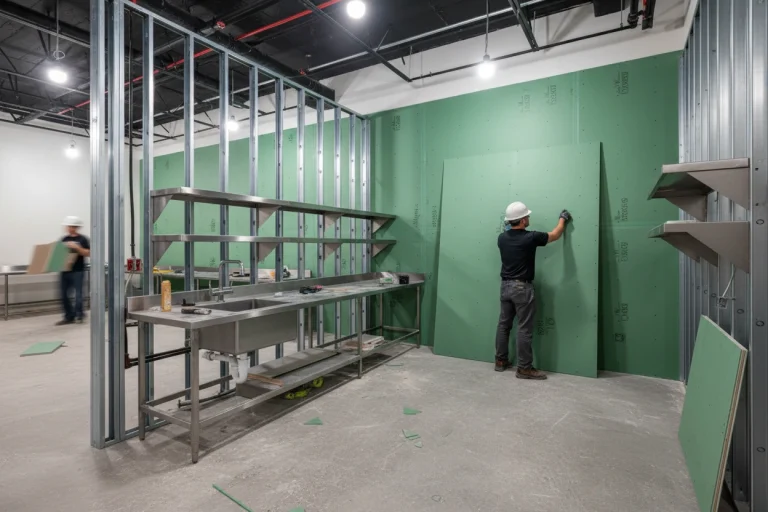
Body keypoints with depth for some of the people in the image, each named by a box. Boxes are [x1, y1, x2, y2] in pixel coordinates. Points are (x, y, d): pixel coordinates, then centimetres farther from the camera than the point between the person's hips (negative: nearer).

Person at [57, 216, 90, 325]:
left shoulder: (82, 239, -2)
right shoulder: (64, 239, 13)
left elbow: (88, 253, -9)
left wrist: (77, 247, -20)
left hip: (77, 271, -6)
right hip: (65, 270, 6)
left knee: (78, 293, -3)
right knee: (64, 294, 7)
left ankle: (79, 315, 9)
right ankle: (69, 316, 15)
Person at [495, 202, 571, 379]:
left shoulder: (502, 238, 2)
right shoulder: (530, 237, -13)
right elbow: (555, 235, 5)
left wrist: (507, 225, 35)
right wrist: (563, 218, 22)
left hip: (505, 286, 6)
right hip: (522, 288, -6)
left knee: (504, 324, 12)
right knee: (524, 329, -1)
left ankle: (501, 361, 21)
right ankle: (524, 368, 6)